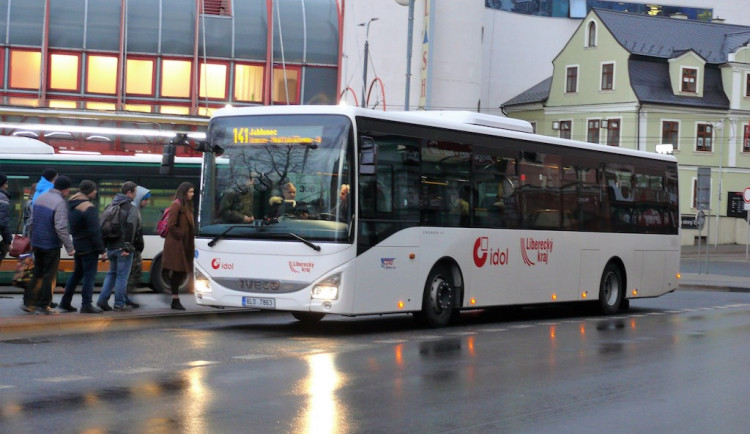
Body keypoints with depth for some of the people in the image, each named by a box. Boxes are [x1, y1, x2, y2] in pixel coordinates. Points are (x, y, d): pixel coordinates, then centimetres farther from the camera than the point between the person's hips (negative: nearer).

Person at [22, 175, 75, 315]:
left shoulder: (40, 198, 9)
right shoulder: (60, 202, -17)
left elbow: (32, 221, 15)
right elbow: (61, 228, -23)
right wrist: (69, 247, -20)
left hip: (36, 243, 7)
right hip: (51, 245, -7)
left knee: (37, 273, 17)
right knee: (49, 275, 2)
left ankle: (28, 302, 15)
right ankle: (43, 306, 5)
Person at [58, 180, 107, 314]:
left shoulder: (71, 205, 10)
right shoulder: (89, 208, -19)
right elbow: (94, 232, -21)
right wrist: (102, 250, -16)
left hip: (77, 246, 9)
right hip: (88, 248, -9)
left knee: (77, 273, 18)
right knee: (89, 275, -2)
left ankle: (65, 302, 20)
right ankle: (86, 305, -2)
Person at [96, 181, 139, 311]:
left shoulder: (111, 206, 14)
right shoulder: (131, 209, -9)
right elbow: (130, 228, -20)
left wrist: (105, 245, 16)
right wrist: (127, 246, -20)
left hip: (111, 246, 7)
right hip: (122, 247, -7)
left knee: (112, 273, 17)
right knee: (122, 275, 0)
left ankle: (103, 300, 8)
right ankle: (120, 303, 3)